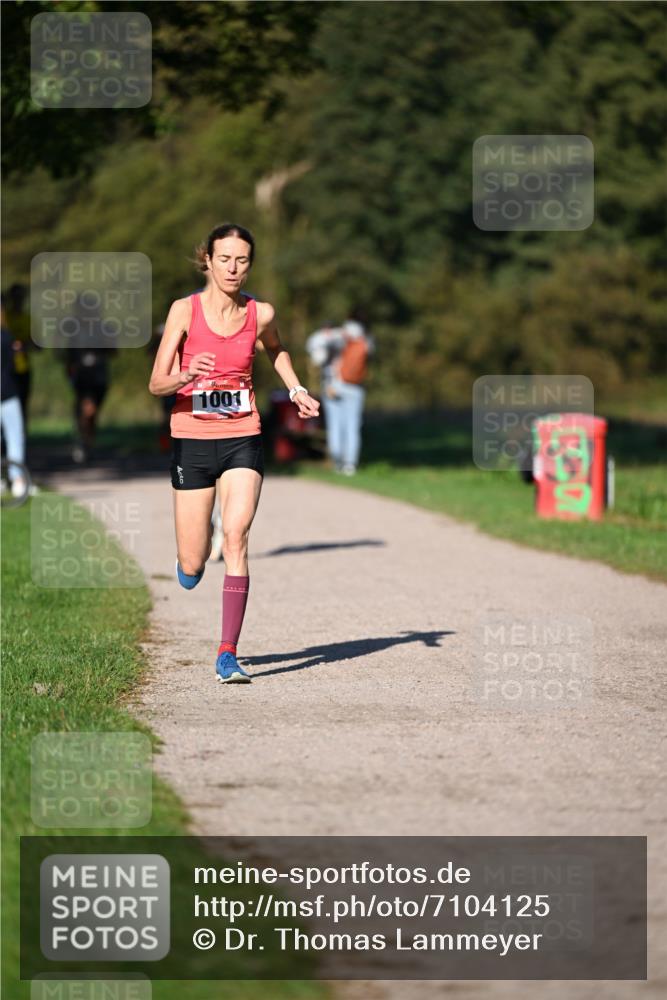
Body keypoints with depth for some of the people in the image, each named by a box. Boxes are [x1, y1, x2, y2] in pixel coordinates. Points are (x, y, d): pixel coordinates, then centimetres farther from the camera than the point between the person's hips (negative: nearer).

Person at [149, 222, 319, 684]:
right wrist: (186, 377, -30)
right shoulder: (185, 310, -8)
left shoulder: (261, 313, -1)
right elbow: (157, 384, -10)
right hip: (192, 439, -1)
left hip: (242, 440, 1)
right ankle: (194, 554, 43)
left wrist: (297, 390, 11)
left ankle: (228, 654, -19)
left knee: (236, 533, -22)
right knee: (191, 571, 3)